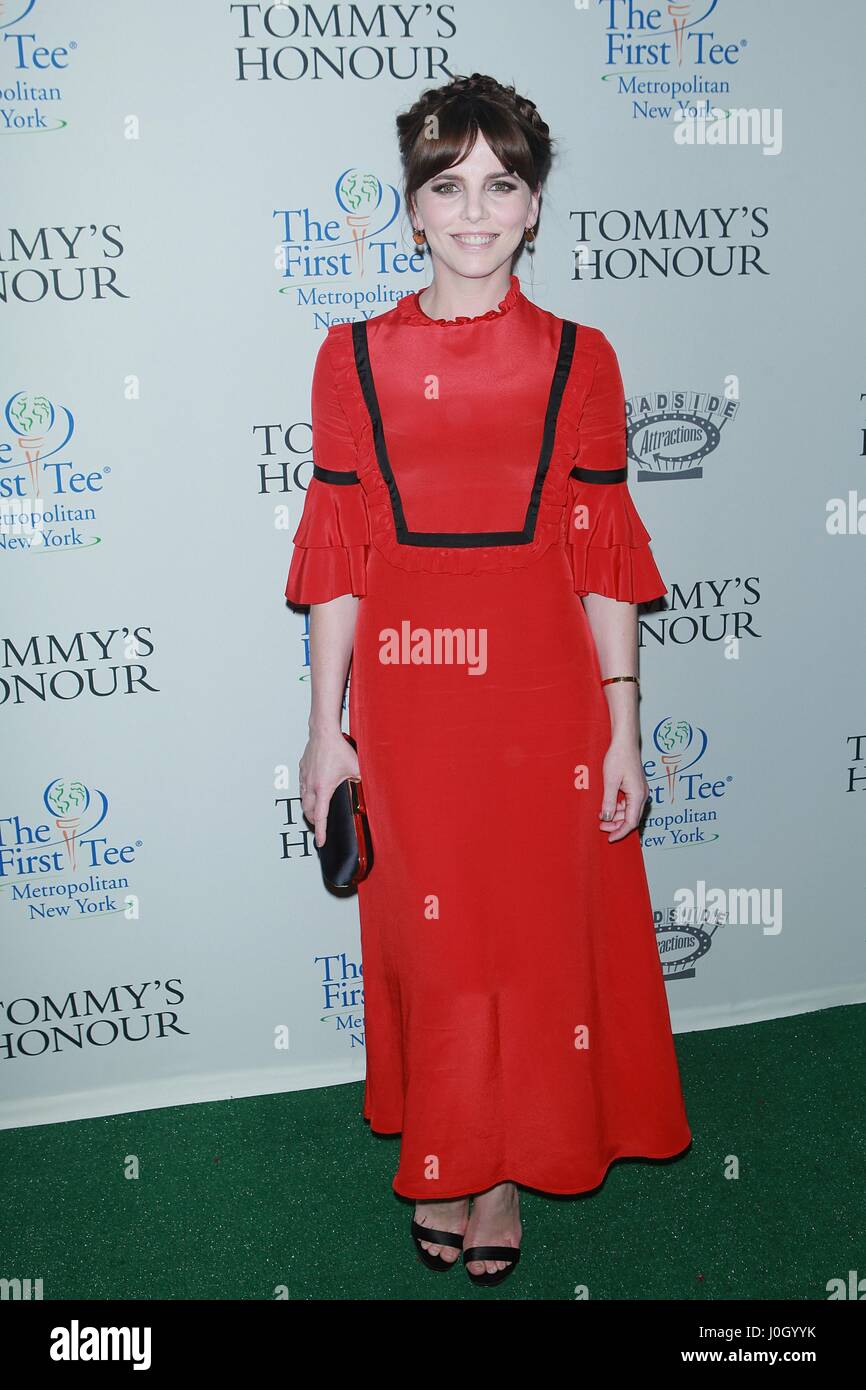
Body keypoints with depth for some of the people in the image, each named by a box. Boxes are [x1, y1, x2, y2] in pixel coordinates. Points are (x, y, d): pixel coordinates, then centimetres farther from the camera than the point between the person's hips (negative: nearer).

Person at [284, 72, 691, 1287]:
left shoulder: (579, 359, 0)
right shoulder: (354, 357, 1)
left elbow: (602, 560, 0)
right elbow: (338, 556, 2)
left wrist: (623, 731, -2)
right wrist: (326, 725, 0)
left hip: (542, 691, 0)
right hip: (405, 695, 0)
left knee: (537, 933, 9)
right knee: (425, 935, 11)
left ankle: (508, 1169, 32)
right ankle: (438, 1160, 34)